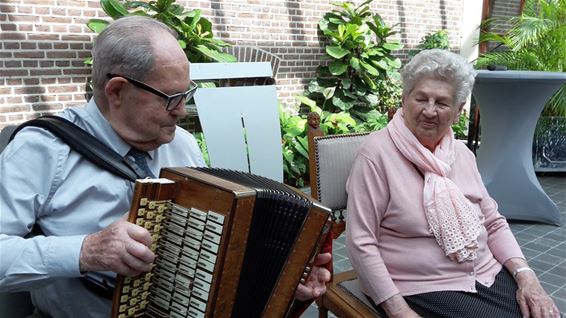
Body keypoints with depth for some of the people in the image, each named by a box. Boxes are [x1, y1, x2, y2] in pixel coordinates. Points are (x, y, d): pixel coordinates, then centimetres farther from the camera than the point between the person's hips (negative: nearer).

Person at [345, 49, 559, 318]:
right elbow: (361, 243, -15)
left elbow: (494, 223, 13)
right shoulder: (377, 152, -13)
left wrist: (526, 275, -3)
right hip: (420, 291, -6)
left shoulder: (461, 153, 7)